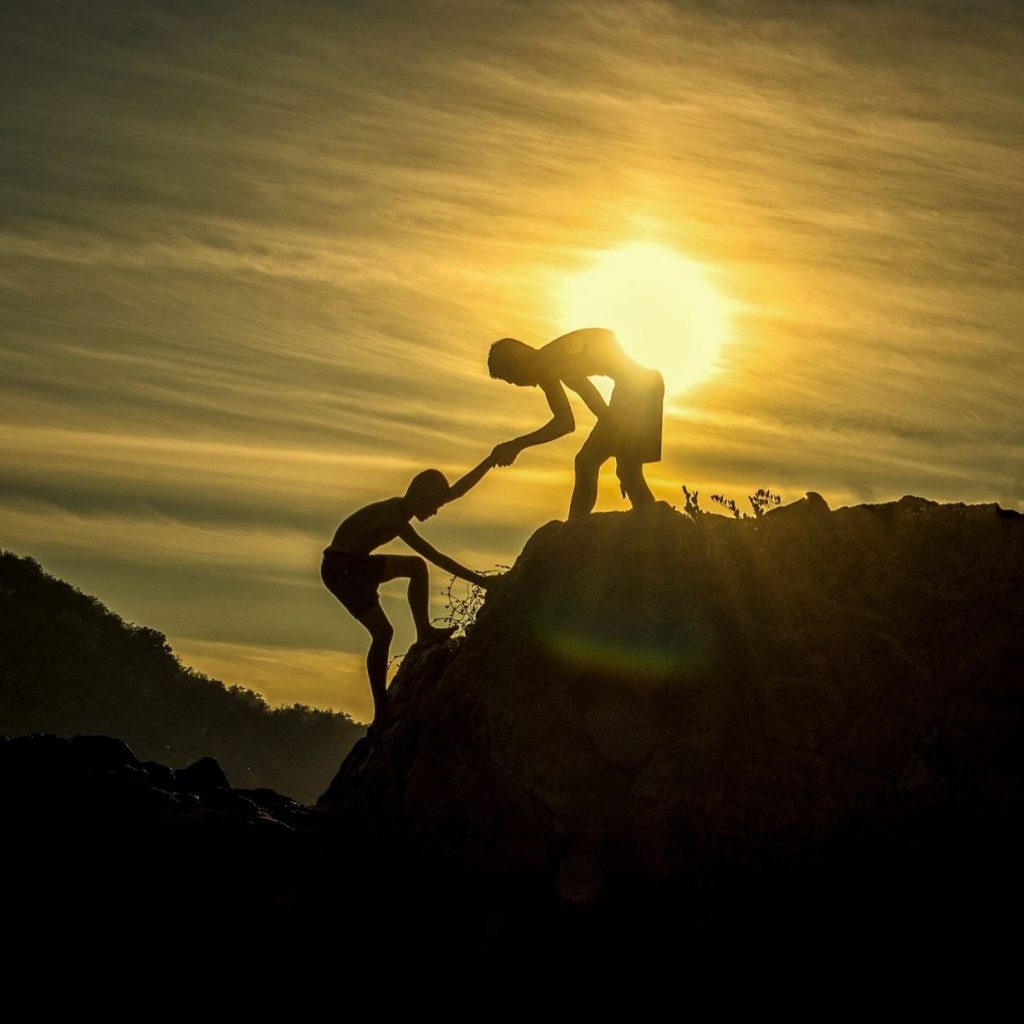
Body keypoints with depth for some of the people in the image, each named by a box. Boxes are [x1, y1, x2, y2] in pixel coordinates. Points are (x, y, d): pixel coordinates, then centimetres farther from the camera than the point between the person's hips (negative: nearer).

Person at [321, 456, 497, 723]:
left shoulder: (400, 509, 4)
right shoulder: (394, 517, -24)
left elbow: (457, 490, 9)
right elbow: (436, 558, -27)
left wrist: (492, 460, 6)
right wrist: (479, 580, -27)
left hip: (357, 564, 10)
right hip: (340, 569, -10)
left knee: (417, 566, 12)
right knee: (383, 632, -13)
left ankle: (424, 632, 7)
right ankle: (382, 709, -7)